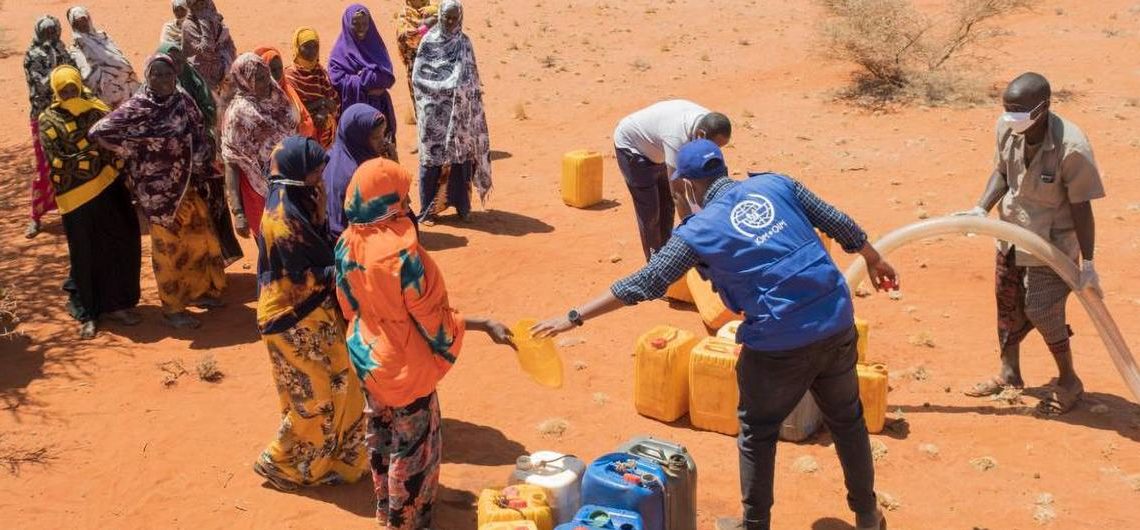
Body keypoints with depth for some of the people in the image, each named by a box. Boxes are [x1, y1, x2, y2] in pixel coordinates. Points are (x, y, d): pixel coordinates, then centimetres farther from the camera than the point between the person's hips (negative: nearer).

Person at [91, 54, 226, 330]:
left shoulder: (184, 101, 0)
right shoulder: (136, 107, -15)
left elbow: (199, 137, 8)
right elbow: (99, 131, -18)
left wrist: (198, 167, -2)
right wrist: (132, 153, -11)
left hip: (186, 185, 6)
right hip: (158, 190, -6)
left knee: (200, 236, 16)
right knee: (168, 247, 5)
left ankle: (197, 291, 36)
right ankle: (172, 307, 19)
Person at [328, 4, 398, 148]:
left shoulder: (376, 44, 9)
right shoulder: (340, 51, -3)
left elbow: (389, 76, 0)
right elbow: (338, 81, -14)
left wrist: (364, 76, -13)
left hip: (379, 108, 4)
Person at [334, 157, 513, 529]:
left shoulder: (348, 243, -8)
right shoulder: (402, 253, -29)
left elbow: (349, 304, 5)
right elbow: (432, 319, -21)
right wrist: (486, 326, -14)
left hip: (366, 357, 7)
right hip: (404, 366, -7)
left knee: (380, 435, 24)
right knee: (412, 447, 11)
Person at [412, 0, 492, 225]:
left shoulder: (463, 43, 6)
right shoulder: (428, 41, 1)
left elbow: (469, 80, 5)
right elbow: (417, 76, -3)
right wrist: (446, 87, -11)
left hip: (458, 111, 1)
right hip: (433, 111, -1)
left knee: (460, 153, 2)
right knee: (431, 156, -1)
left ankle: (461, 204, 13)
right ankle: (428, 208, 5)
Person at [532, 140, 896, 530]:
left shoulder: (699, 230, -5)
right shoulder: (777, 184, 5)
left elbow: (642, 285, -6)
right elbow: (840, 224, 11)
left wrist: (574, 318, -1)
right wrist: (875, 261, 29)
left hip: (779, 344, -4)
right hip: (837, 326, 5)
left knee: (757, 433, 18)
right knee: (847, 420, 23)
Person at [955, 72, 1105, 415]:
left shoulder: (1071, 147, -31)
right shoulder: (1007, 128, -16)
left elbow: (1081, 208, -22)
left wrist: (1088, 263, -16)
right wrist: (982, 209, -10)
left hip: (1052, 244, -6)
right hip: (1012, 234, 6)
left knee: (1042, 312, -3)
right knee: (1008, 305, 17)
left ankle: (1069, 382, 22)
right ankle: (1009, 373, 37)